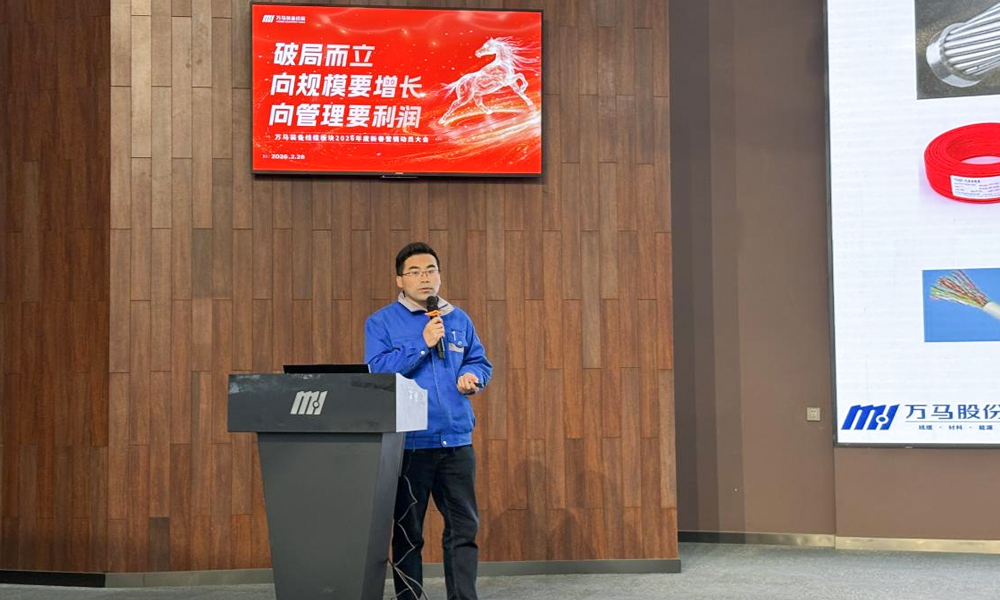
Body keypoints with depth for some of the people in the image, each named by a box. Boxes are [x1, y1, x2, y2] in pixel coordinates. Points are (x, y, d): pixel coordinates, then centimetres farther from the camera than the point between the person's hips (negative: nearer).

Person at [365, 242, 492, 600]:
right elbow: (376, 372, -13)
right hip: (407, 443, -4)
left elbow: (480, 362, 20)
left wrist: (473, 377, -3)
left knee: (464, 527, 5)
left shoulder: (459, 320, 12)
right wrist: (422, 345, -17)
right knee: (407, 532, 5)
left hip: (456, 442, 4)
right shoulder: (381, 322, -1)